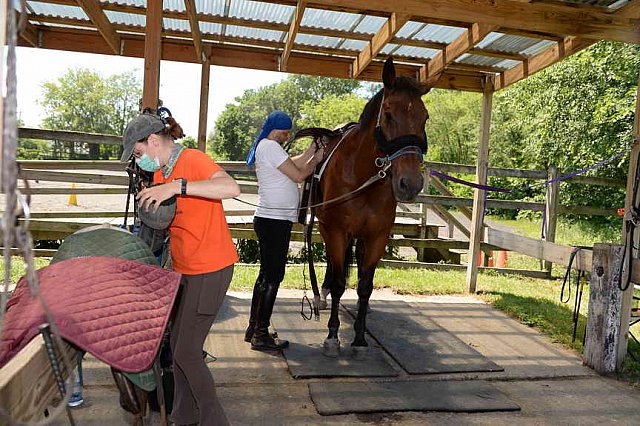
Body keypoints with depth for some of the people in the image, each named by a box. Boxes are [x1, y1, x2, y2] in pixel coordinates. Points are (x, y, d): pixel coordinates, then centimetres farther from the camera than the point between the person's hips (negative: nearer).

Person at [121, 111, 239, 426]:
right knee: (177, 345, 16)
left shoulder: (194, 160, -16)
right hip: (184, 269, 9)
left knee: (187, 352, -3)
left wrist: (177, 185, -38)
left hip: (210, 269, -9)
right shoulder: (160, 172, 11)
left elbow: (231, 188, -35)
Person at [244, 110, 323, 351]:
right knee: (273, 277, -5)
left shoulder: (266, 147, 20)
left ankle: (253, 328, 25)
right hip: (275, 221, -11)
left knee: (266, 274, 16)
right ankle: (261, 335, 2)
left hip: (271, 220, 11)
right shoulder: (270, 146, -12)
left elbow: (293, 165, 20)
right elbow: (298, 175, -15)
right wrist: (316, 160, 0)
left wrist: (311, 151, 15)